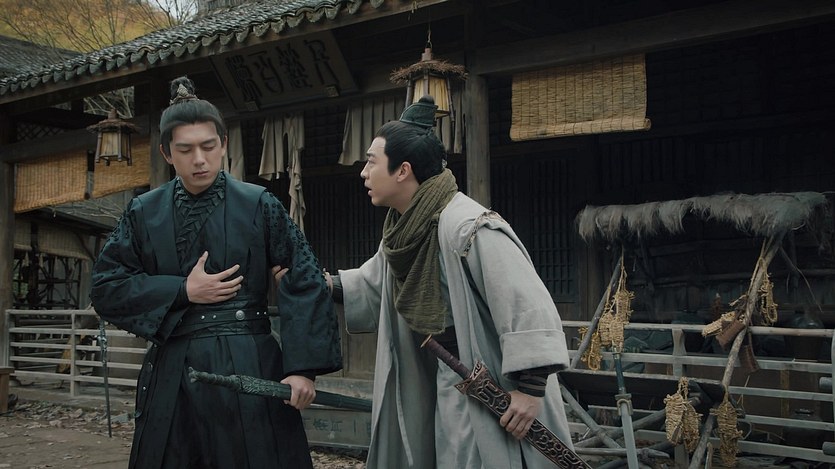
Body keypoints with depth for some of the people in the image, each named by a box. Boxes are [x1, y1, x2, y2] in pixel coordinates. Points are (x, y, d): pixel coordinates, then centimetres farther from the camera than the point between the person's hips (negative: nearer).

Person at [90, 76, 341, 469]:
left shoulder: (259, 205, -3)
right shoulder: (144, 213, 5)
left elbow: (305, 284, -6)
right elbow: (106, 287, 3)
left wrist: (303, 367, -13)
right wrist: (183, 291, -8)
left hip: (249, 368, -2)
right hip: (172, 373, 3)